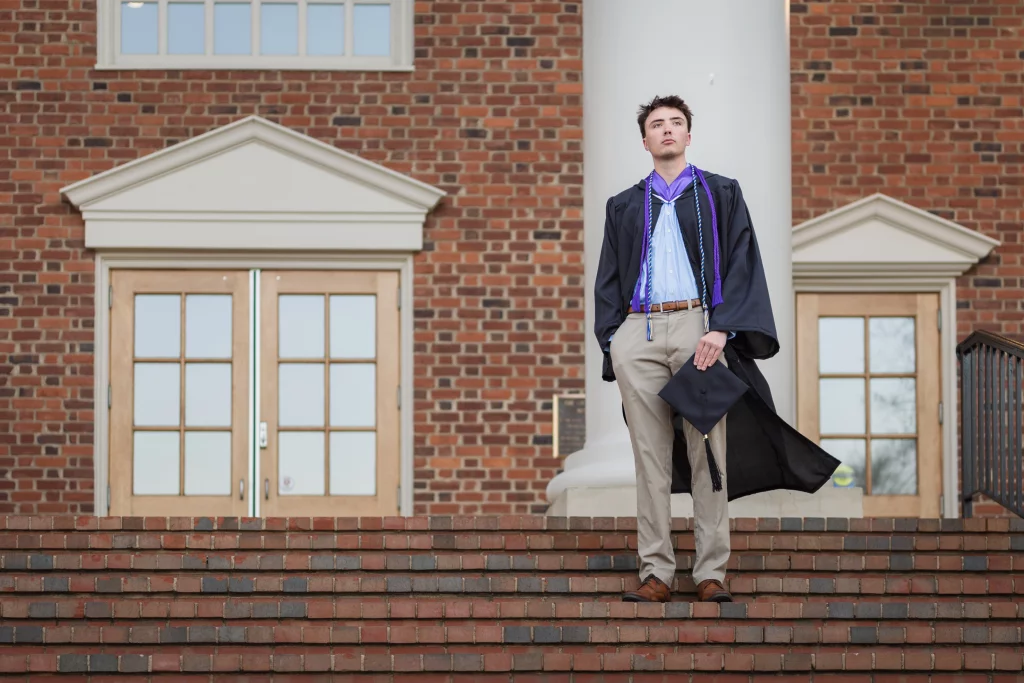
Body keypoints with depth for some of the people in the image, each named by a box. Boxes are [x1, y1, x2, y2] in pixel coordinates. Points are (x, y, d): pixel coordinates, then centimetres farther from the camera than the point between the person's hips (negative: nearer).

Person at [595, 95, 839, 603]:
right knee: (650, 455, 0)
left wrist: (722, 329, -12)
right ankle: (656, 572, 2)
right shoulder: (624, 206, 19)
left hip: (699, 327, -2)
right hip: (638, 333, 2)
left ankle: (711, 572, -2)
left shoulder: (721, 194, 11)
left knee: (708, 453, -5)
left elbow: (742, 263, 2)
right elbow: (609, 279, 18)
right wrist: (611, 341, 3)